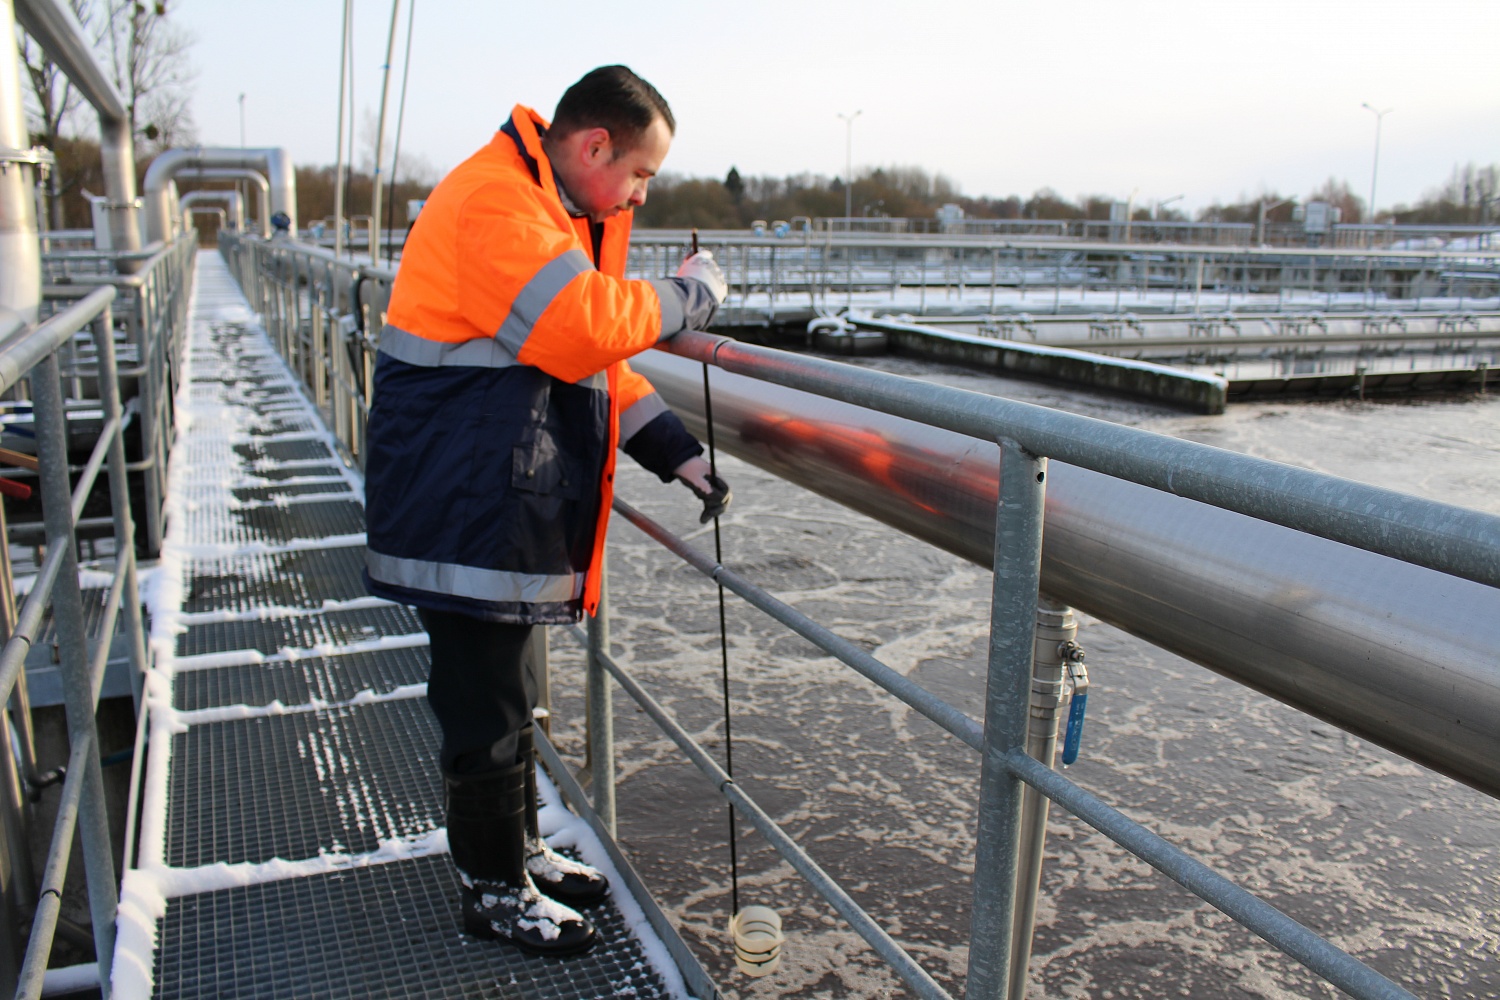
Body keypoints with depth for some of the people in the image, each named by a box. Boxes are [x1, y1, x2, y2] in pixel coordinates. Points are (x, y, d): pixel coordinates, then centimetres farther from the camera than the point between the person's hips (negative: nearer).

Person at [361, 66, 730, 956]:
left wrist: (678, 452, 8)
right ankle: (495, 889, 20)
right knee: (489, 710, 2)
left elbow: (596, 360, 17)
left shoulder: (559, 213, 16)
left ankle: (518, 848, 37)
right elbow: (585, 327, -30)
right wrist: (686, 295, -13)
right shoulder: (494, 203, -18)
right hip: (466, 508, -10)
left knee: (509, 693, 21)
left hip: (510, 506, 10)